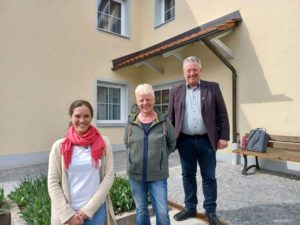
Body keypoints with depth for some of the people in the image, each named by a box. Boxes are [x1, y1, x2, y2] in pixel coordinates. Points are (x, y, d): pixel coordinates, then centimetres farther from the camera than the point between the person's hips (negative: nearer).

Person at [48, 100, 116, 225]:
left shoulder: (103, 143, -5)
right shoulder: (59, 146, -4)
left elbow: (108, 177, -6)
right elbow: (52, 183, -3)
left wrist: (89, 209, -9)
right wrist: (68, 214, -8)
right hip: (67, 213, 0)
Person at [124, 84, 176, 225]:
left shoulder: (164, 121, -5)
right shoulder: (131, 122, -2)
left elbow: (172, 143, 5)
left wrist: (159, 156, 2)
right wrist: (138, 157, 4)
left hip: (158, 175, -2)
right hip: (135, 174, 2)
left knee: (162, 213, 5)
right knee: (141, 211, 18)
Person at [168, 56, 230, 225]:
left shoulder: (213, 88, 2)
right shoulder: (176, 92, 6)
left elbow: (222, 114, 0)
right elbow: (170, 117, 6)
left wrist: (224, 136, -6)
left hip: (206, 140, -1)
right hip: (185, 141, 2)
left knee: (209, 177, 9)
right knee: (188, 176, 13)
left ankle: (211, 211, 26)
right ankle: (190, 208, 30)